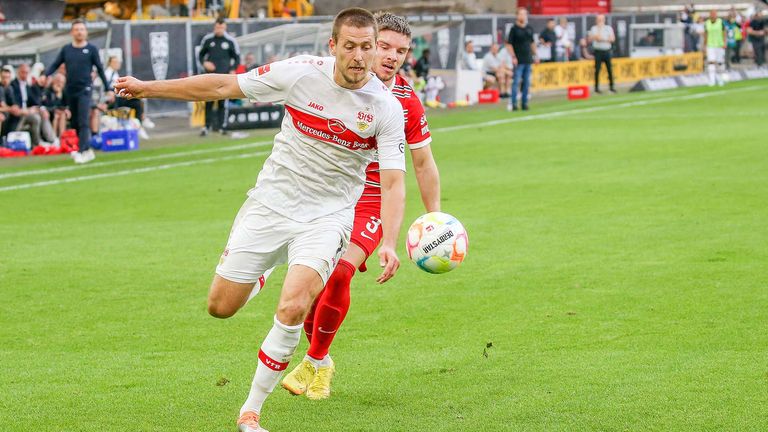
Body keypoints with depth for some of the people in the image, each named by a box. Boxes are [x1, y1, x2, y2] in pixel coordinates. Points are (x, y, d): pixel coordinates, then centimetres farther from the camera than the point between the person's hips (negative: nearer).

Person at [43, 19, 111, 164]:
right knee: (75, 123, 8)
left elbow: (100, 69, 3)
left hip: (84, 89, -4)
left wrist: (108, 88, 1)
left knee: (83, 122, -13)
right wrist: (45, 75, -12)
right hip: (70, 90, 4)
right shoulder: (66, 49, 9)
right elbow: (55, 65, 8)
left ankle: (83, 152, -16)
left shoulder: (91, 49, 0)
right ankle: (87, 150, 18)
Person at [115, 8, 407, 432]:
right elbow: (223, 86, -2)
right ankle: (262, 273, 40)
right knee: (220, 306, 3)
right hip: (271, 202, 2)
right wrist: (148, 87, 3)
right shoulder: (301, 73, -12)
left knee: (292, 309, -24)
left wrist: (388, 244, -30)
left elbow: (393, 182, -14)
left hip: (327, 217, -2)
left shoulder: (387, 108, -12)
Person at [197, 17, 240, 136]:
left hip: (224, 76, -1)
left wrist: (232, 70, -5)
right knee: (209, 102, 0)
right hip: (210, 75, 1)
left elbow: (237, 58, 8)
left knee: (222, 102, 0)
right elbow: (201, 54, 15)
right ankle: (207, 126, 4)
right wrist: (204, 63, -5)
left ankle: (221, 126, 6)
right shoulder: (207, 39, 4)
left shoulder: (231, 41, 1)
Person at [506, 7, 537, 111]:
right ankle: (513, 103, -6)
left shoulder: (529, 28, 10)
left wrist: (535, 55, 15)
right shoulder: (514, 29, -6)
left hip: (528, 60, 5)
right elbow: (509, 43, -7)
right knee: (516, 82, -8)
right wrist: (513, 57, -14)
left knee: (527, 83, 8)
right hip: (518, 60, -5)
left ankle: (525, 103, 14)